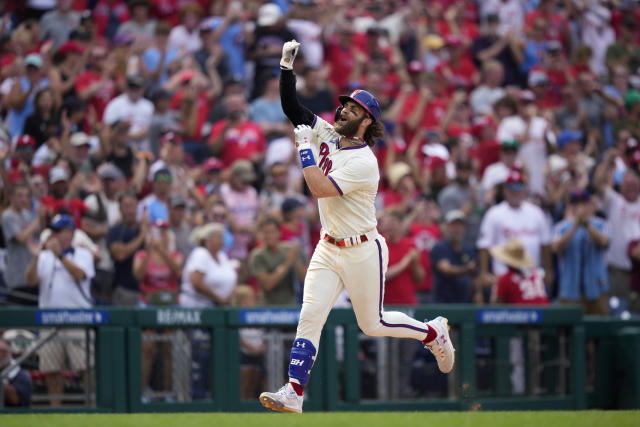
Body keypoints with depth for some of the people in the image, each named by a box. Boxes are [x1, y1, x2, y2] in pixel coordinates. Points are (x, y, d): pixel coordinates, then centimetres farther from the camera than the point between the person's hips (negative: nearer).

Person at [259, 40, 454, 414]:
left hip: (362, 253, -6)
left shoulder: (363, 162, -21)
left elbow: (320, 189, -30)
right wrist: (287, 67, -10)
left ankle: (434, 333, 32)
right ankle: (294, 392, -13)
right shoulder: (327, 134, 2)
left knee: (372, 325, 7)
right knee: (310, 318, -8)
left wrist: (305, 150, -23)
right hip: (328, 250, 6)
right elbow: (292, 108, 3)